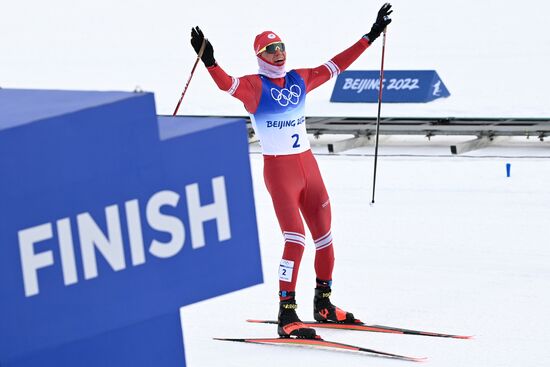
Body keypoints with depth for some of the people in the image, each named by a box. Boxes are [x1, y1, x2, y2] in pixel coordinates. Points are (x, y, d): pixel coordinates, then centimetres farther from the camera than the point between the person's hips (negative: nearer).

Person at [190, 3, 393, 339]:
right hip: (279, 171, -7)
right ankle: (287, 316, -12)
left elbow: (337, 65, 16)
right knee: (295, 239, -16)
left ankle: (324, 305, 29)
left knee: (324, 237, 12)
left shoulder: (300, 80, 9)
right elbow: (226, 83, -26)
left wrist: (371, 36, 18)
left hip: (308, 166, 7)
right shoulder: (254, 86, -7)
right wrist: (209, 62, -45)